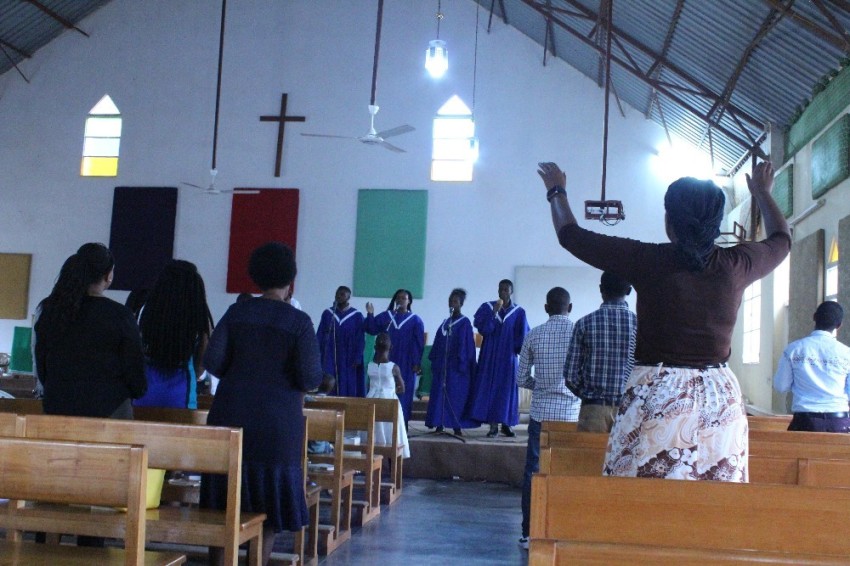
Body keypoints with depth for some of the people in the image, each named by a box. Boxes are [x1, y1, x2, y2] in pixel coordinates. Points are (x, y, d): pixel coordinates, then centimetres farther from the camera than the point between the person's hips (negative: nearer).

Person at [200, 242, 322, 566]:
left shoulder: (236, 312, 0)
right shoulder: (299, 322, -7)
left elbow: (212, 361, -4)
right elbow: (310, 378, -12)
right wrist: (305, 381, 10)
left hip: (231, 417, 3)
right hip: (278, 423, -2)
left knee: (223, 502, 12)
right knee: (269, 503, 10)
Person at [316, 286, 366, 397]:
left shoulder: (357, 316, 0)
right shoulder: (327, 313, 6)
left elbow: (360, 340, -2)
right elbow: (320, 336, 5)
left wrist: (357, 359, -11)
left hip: (349, 359, -1)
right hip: (330, 358, 2)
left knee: (349, 390, -2)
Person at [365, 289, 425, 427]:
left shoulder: (415, 321, 1)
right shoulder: (385, 316, 7)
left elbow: (419, 344, -2)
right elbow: (372, 329, -1)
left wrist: (417, 363, -9)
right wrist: (370, 314, -15)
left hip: (405, 364, -2)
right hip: (386, 361, 2)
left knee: (402, 393, 1)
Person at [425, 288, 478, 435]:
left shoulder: (464, 323, -5)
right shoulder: (445, 322, 14)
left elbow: (467, 345, -10)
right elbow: (438, 343, 15)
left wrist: (462, 364, -16)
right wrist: (434, 361, 9)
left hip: (456, 366, -6)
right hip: (441, 364, 6)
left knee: (455, 395, -5)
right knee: (439, 394, 4)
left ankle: (457, 426, 0)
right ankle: (439, 424, 7)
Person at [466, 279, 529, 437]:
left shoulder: (518, 312, 2)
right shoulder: (487, 307, 1)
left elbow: (523, 335, 4)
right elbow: (482, 329, -10)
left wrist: (518, 349, -8)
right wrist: (494, 312, -18)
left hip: (508, 356, 0)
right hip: (490, 355, 0)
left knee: (507, 388, 3)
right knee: (490, 387, -3)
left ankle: (506, 424, 11)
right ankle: (493, 425, -1)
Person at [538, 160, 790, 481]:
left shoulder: (648, 261, -8)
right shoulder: (735, 265, 0)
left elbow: (571, 235, 3)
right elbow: (781, 239, 24)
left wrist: (556, 191, 21)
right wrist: (762, 192, 41)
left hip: (655, 395, -3)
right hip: (720, 398, 3)